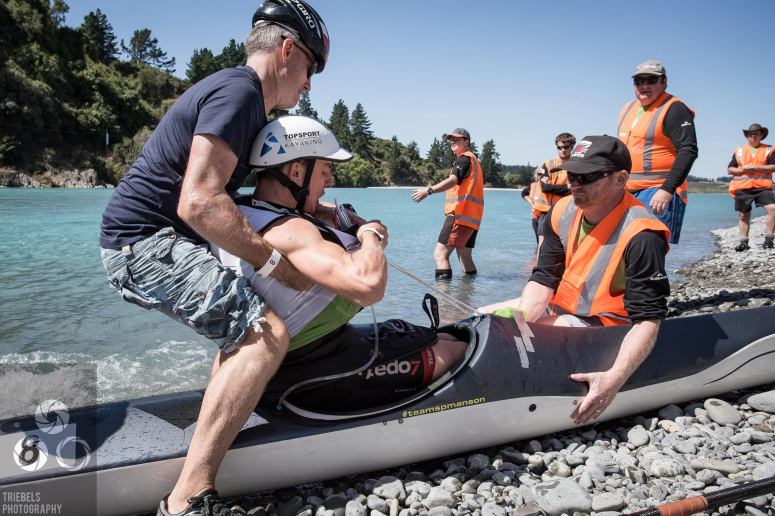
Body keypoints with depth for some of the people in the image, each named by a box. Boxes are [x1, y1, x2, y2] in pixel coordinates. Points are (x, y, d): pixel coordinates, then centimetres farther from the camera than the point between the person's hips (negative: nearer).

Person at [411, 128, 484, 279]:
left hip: (459, 214, -10)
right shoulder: (472, 159, 26)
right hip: (472, 217, 10)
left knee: (440, 254, -15)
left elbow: (453, 180, -24)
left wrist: (429, 190, -37)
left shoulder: (464, 158, -6)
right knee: (465, 258, 17)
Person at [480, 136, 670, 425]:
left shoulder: (640, 235, -27)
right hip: (560, 310, 7)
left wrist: (614, 379, -43)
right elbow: (544, 279, -7)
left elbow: (648, 319, -28)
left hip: (602, 327, -7)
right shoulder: (563, 213, -7)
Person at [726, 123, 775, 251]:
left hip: (762, 187, -2)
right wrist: (743, 170, -7)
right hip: (742, 188, 2)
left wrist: (756, 168, -15)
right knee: (744, 215, 7)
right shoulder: (739, 151, 14)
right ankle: (744, 242, 16)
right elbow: (729, 169, 11)